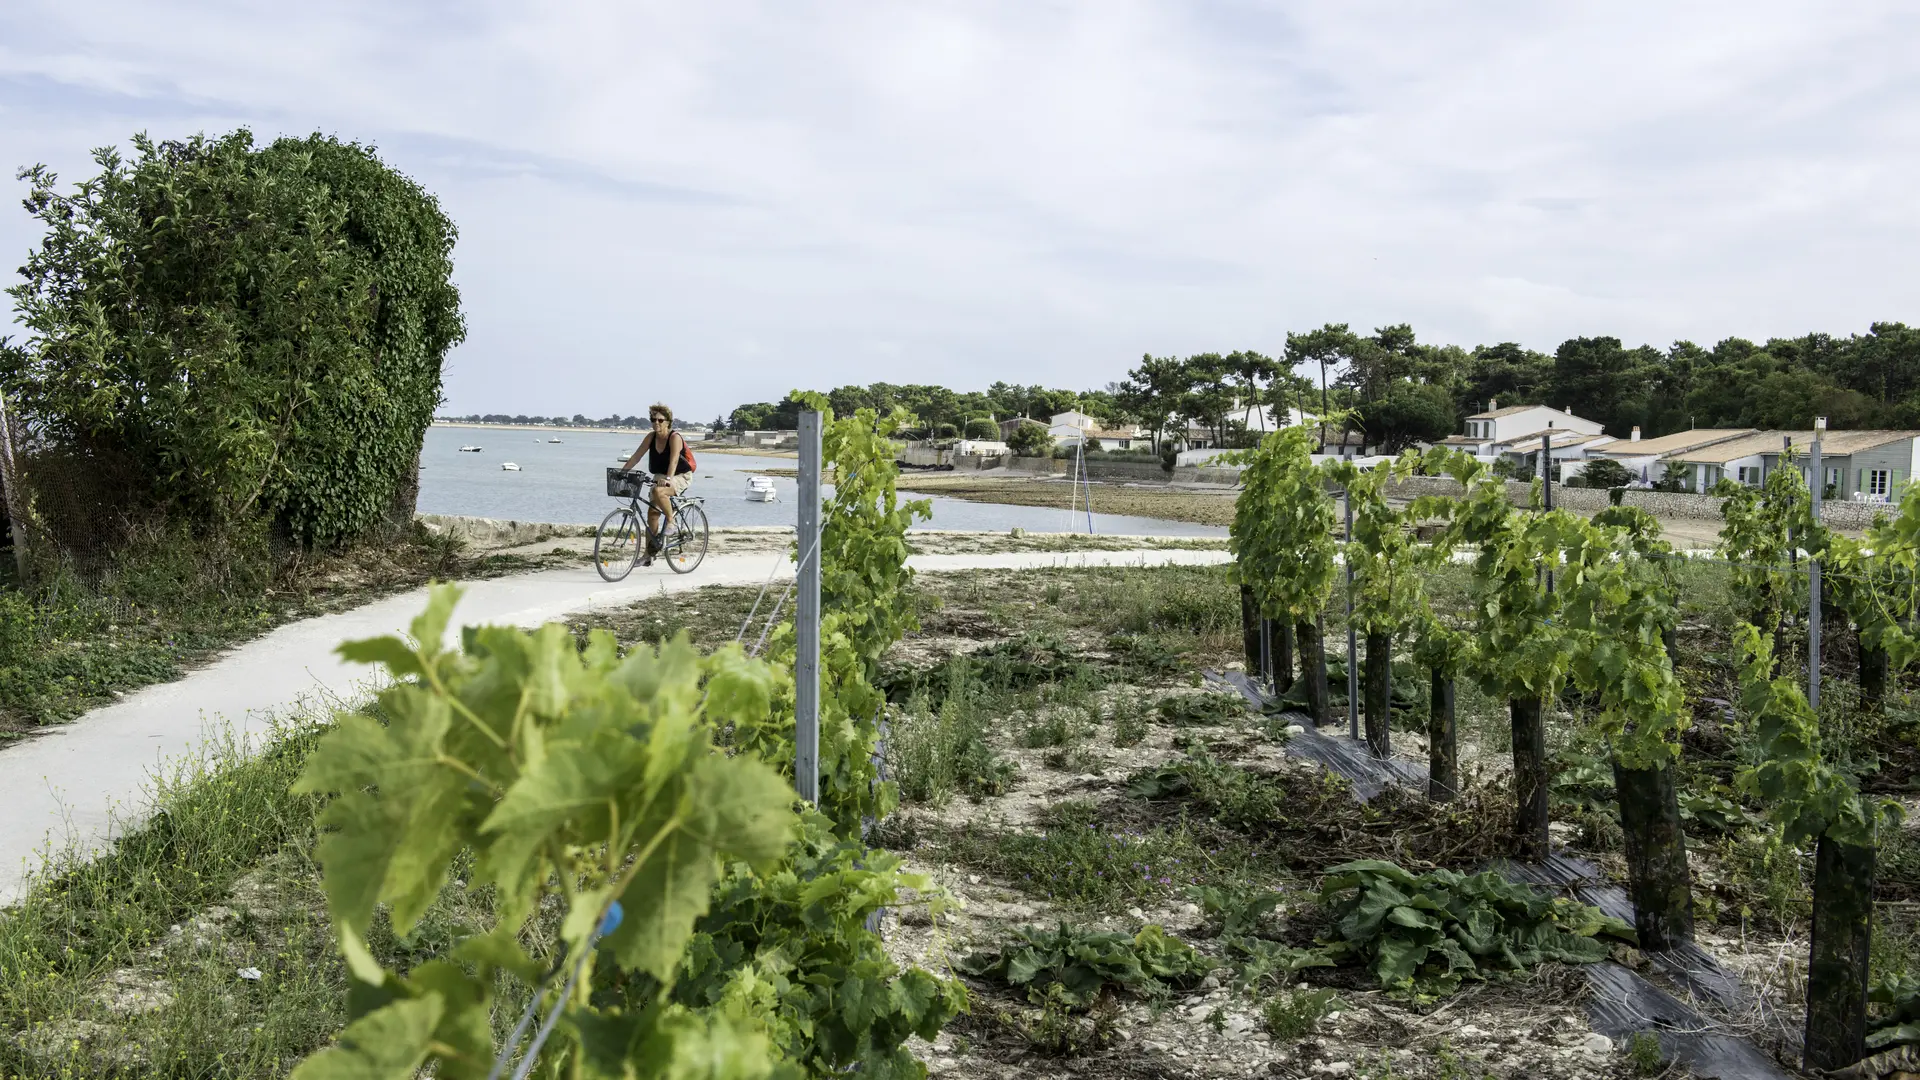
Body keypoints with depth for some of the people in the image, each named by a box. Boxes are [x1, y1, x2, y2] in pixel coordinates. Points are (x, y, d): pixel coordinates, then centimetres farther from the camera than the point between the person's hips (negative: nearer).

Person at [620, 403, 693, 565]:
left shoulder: (675, 437, -19)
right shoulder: (651, 437, -1)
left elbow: (674, 460, -32)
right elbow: (636, 456, -2)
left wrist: (668, 478, -47)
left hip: (681, 476, -7)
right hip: (660, 477, 7)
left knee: (659, 491, -37)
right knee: (652, 513, 0)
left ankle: (671, 522, -16)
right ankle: (649, 554, 5)